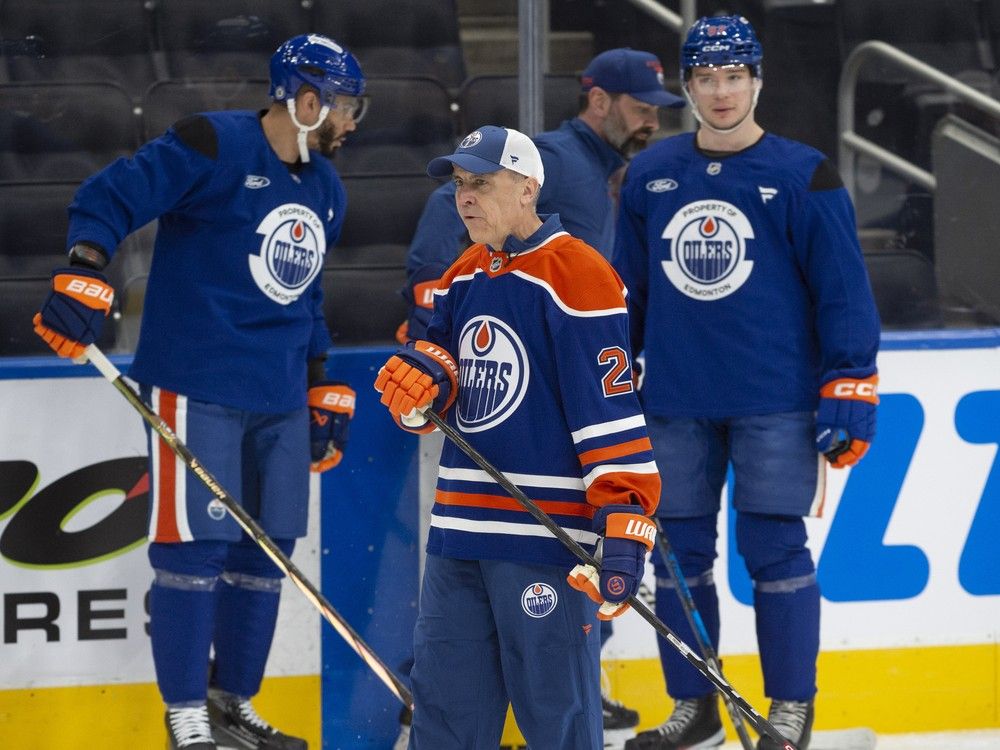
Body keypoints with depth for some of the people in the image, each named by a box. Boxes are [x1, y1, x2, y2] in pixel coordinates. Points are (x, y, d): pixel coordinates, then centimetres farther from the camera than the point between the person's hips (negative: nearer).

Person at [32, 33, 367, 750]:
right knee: (195, 547, -7)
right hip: (196, 386, -8)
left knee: (265, 550, 10)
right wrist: (86, 276, -27)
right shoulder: (213, 146, -10)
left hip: (279, 397, 8)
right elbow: (107, 198, -13)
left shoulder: (325, 188, 16)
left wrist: (326, 390, 24)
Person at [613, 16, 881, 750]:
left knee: (775, 549, -2)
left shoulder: (804, 177, -4)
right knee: (679, 551, 7)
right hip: (676, 403, 4)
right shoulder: (650, 175, 7)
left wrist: (846, 399, -8)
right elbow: (627, 293, 16)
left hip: (775, 404, -4)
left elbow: (843, 294, -4)